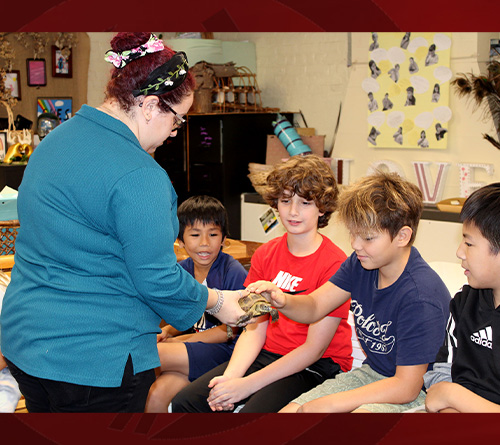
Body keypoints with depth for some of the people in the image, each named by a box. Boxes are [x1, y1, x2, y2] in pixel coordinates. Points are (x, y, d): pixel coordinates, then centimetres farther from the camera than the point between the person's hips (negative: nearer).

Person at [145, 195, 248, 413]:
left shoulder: (233, 272, -11)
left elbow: (231, 330, -10)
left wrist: (179, 340, -10)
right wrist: (166, 332, -4)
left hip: (224, 350, -5)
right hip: (191, 352, 6)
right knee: (156, 395, -21)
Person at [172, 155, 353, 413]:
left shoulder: (334, 263, -13)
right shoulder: (265, 254, 7)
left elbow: (314, 348, -15)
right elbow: (254, 330, 3)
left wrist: (247, 385, -19)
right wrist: (230, 377, -15)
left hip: (318, 366, -5)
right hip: (268, 354, 6)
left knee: (252, 413, -32)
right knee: (184, 403, -11)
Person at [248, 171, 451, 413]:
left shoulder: (420, 296, -27)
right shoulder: (361, 263, -4)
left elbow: (406, 386, -25)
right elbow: (314, 307, 1)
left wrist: (329, 404, -22)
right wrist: (282, 301, -25)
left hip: (418, 391, -8)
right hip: (370, 373, 8)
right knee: (287, 412, -5)